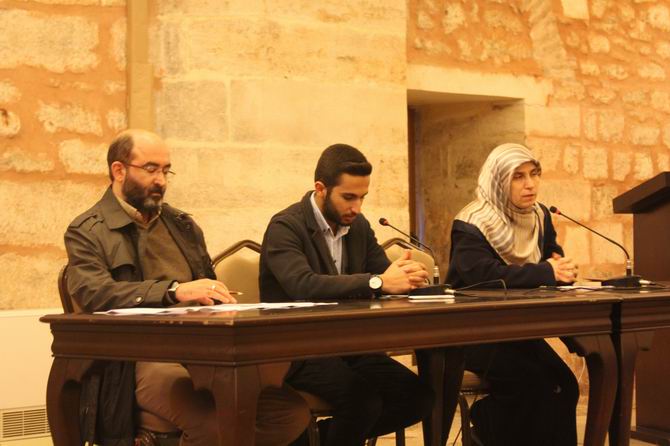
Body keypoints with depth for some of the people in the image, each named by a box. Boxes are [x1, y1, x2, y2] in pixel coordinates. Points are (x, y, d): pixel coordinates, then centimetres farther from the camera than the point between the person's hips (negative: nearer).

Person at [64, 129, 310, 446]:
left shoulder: (182, 224, 24)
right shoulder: (87, 232, 4)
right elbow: (93, 293, -14)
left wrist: (223, 302, 5)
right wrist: (175, 290, -24)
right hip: (144, 358, -6)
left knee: (293, 412, -16)